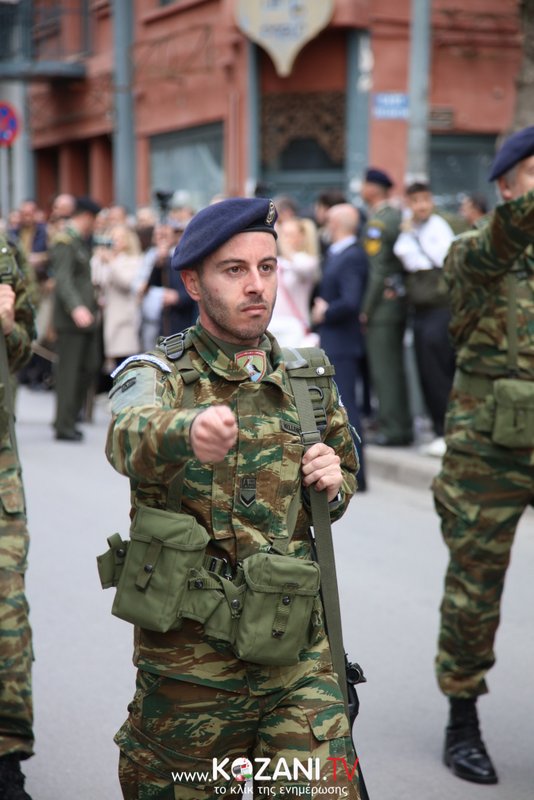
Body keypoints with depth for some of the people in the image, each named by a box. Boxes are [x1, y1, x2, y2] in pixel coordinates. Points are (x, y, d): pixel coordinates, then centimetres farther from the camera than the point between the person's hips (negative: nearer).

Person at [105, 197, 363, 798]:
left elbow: (346, 467, 23)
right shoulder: (158, 375, -8)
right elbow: (130, 435, -31)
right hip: (186, 652, -2)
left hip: (296, 649, 3)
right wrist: (186, 433, -55)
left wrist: (334, 481, -3)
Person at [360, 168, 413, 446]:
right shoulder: (399, 216, 11)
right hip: (400, 298, 9)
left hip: (382, 303, -9)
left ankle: (393, 429, -2)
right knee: (394, 366, 15)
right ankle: (403, 425, 20)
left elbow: (378, 271, -18)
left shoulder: (376, 224, -14)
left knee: (383, 369, -4)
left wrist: (365, 310, -13)